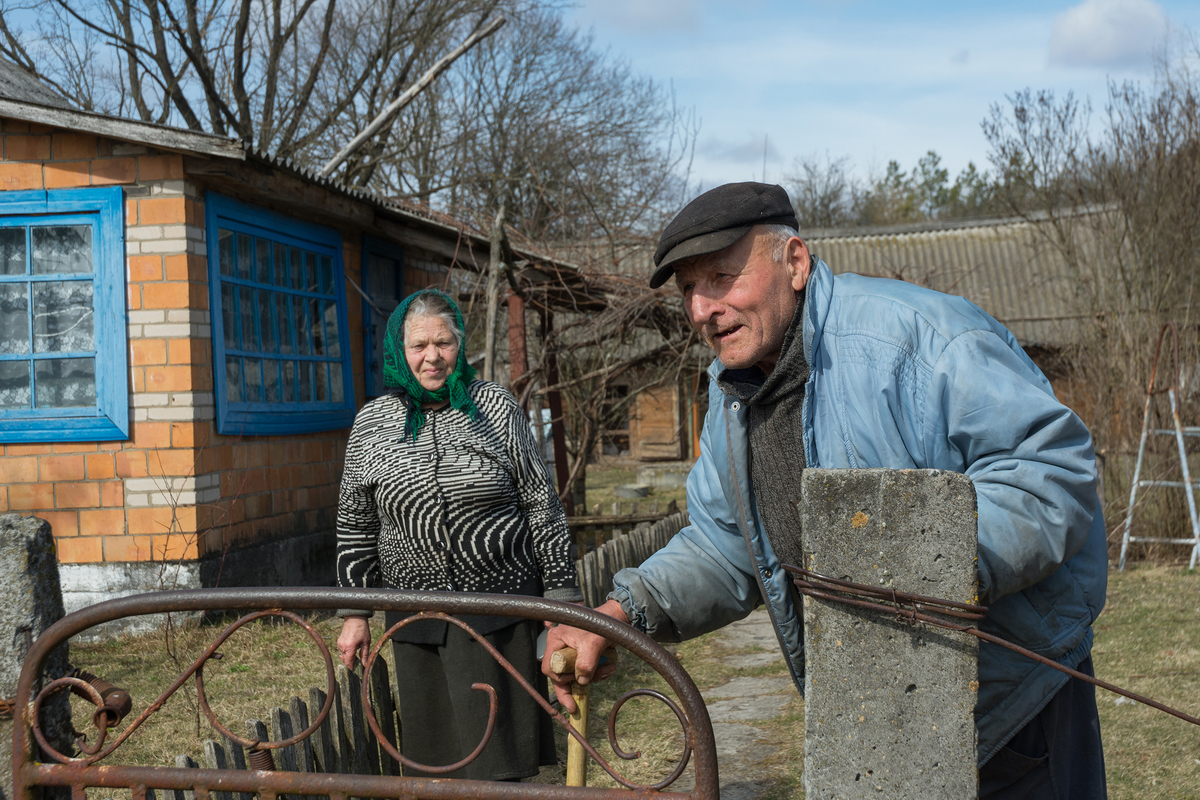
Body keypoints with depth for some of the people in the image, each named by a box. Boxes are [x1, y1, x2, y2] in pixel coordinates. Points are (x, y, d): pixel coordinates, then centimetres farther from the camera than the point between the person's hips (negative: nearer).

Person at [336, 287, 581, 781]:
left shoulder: (495, 406, 0)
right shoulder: (372, 422, 5)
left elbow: (542, 505, 2)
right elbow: (355, 527, 11)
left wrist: (562, 599, -1)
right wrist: (354, 615, 8)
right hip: (415, 617, 2)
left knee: (495, 760, -2)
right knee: (431, 758, 8)